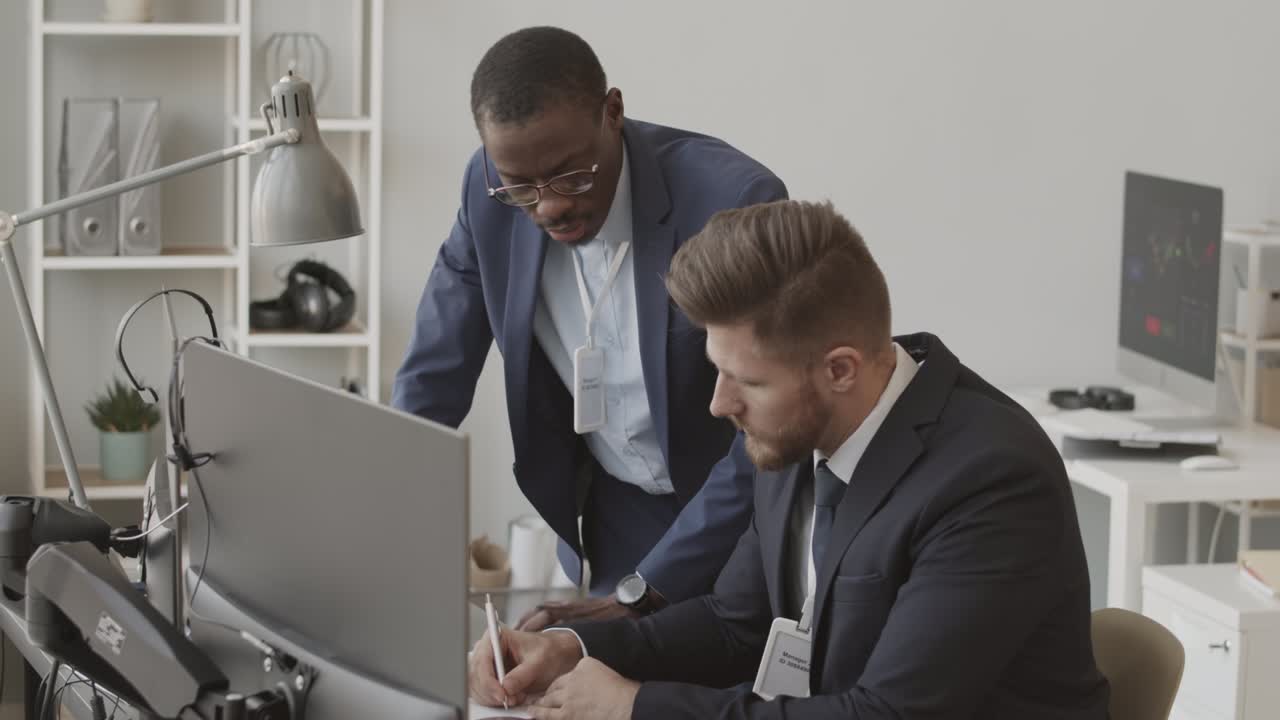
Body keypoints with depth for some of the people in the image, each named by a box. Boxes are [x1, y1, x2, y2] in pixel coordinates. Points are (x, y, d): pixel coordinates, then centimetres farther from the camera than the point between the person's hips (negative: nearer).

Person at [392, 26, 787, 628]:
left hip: (746, 515, -4)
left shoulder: (734, 203, -29)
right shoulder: (491, 193, -13)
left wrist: (640, 594, -26)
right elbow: (432, 376, -5)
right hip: (613, 514, 4)